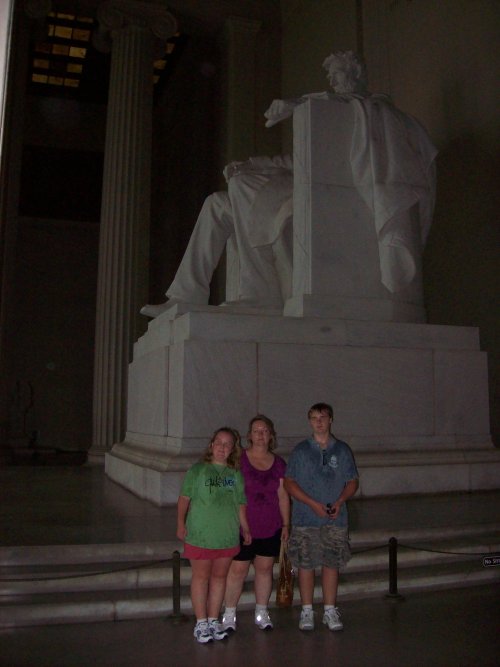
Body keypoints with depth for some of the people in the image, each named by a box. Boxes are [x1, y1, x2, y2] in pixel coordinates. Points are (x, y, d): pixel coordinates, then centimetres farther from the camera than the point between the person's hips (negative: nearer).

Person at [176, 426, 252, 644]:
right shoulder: (197, 470, -3)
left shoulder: (235, 474, 8)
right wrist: (181, 523, -10)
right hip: (200, 534, -4)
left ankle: (213, 621, 24)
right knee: (201, 577, 5)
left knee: (219, 577, 12)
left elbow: (241, 504, 13)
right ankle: (201, 623, 16)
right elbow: (185, 498, -4)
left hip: (227, 535, 4)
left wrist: (245, 528, 11)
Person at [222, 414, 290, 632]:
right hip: (243, 526, -3)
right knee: (238, 570, 0)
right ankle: (229, 614, 17)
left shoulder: (278, 464, 5)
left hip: (271, 527, 4)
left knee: (265, 568, 13)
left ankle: (262, 613, 28)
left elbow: (283, 496, 9)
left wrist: (286, 524, 9)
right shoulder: (239, 460, -6)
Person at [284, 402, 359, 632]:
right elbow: (289, 483, -2)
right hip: (305, 519, -1)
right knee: (305, 564, 3)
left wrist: (339, 502, -9)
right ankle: (307, 611, 17)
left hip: (335, 520, 1)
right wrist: (313, 504, -12)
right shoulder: (301, 450, 1)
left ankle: (330, 610, 20)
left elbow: (352, 482, 9)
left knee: (332, 563, 7)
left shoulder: (342, 450, 6)